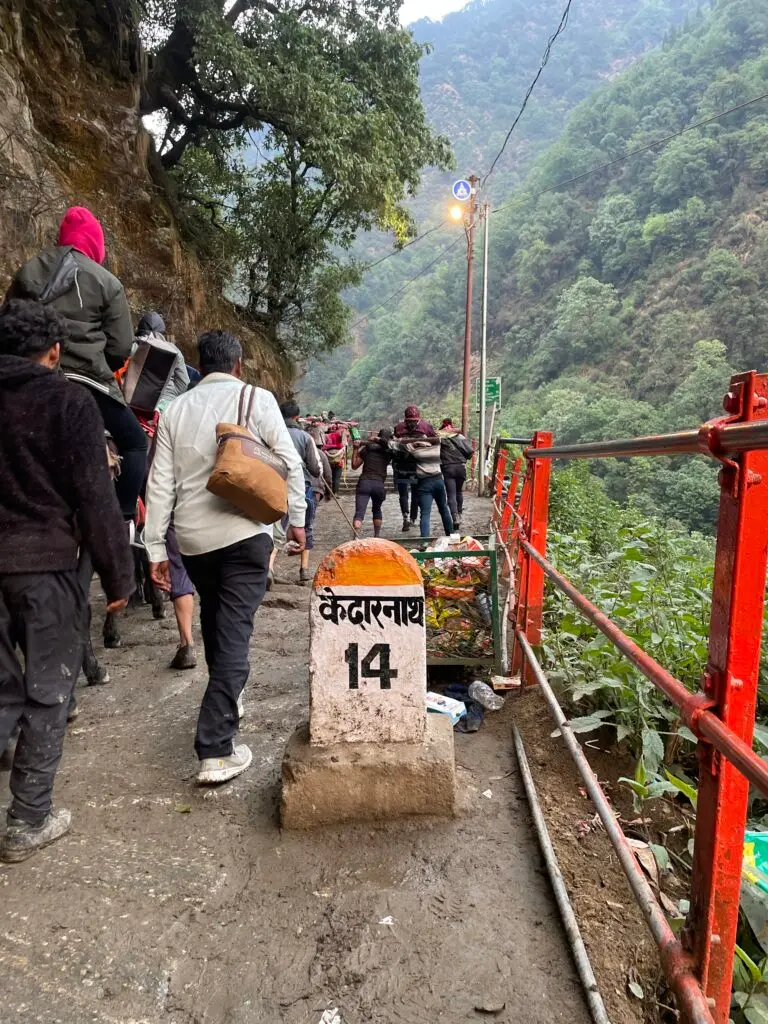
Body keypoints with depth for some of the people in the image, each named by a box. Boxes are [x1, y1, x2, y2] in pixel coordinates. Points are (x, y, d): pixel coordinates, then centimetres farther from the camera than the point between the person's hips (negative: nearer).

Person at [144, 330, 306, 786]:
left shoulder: (176, 409, 8)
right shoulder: (257, 399, -2)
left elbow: (161, 484, 5)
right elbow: (290, 462, -6)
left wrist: (156, 548, 8)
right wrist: (297, 518, 5)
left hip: (193, 538, 4)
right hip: (244, 533, -4)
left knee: (214, 621, 23)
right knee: (234, 633, -3)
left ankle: (225, 702, 44)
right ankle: (216, 751, -5)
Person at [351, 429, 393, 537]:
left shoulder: (367, 448, 10)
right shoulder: (389, 451, 6)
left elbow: (354, 466, 14)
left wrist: (355, 449, 20)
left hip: (364, 483, -1)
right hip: (379, 485, 1)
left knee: (359, 513, -11)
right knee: (377, 509, 27)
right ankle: (377, 536, 33)